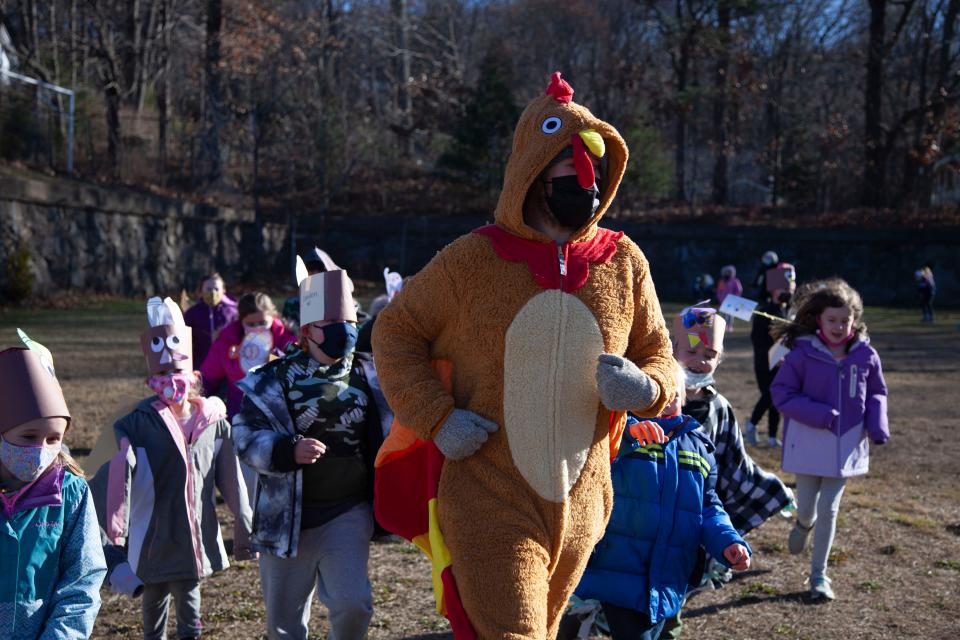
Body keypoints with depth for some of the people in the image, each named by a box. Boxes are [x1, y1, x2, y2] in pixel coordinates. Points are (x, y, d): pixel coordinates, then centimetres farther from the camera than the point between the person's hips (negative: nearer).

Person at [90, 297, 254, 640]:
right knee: (154, 603, 14)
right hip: (153, 542, -1)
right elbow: (115, 480, -20)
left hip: (197, 540, 1)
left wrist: (244, 533, 9)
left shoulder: (213, 422, -2)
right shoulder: (138, 424, -11)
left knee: (189, 600, 12)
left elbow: (232, 481, 4)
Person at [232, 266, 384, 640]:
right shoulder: (275, 379, -6)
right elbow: (246, 437, -10)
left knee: (352, 603, -13)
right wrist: (288, 450, -28)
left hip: (348, 512, 1)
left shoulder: (365, 377, 3)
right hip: (288, 516, -1)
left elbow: (380, 438, 14)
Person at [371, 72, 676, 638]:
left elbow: (657, 353, 11)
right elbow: (395, 332, 2)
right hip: (490, 506, -4)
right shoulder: (473, 260, -9)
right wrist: (437, 419, -11)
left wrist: (646, 388, -13)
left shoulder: (624, 263, -1)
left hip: (580, 507, 4)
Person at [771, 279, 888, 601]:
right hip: (809, 444, -2)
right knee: (807, 509, 9)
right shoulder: (803, 354, -13)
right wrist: (821, 415, -21)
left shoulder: (865, 355, -4)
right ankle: (803, 523, 47)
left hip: (846, 445, 2)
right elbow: (781, 392, -10)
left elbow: (877, 393, 9)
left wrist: (877, 424, -10)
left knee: (829, 510, 7)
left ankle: (819, 573, 21)